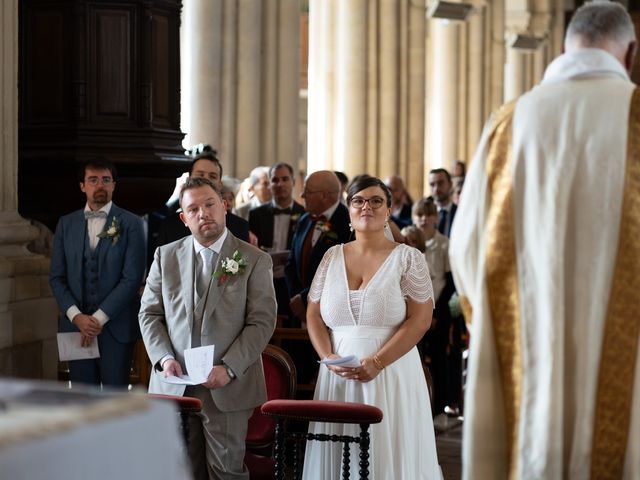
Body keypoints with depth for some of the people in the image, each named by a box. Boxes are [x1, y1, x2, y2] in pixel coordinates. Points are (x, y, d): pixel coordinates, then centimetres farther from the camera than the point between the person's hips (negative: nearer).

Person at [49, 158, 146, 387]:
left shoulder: (131, 224, -1)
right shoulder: (66, 224, 9)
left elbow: (132, 278, -8)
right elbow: (56, 277, 8)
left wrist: (99, 318, -12)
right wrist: (76, 316, -7)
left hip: (115, 327, -3)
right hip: (76, 325, 3)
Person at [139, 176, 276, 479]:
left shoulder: (254, 260, 0)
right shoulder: (166, 256, 9)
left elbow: (262, 321, -5)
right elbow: (149, 314, 9)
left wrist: (229, 368, -15)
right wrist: (164, 358, -7)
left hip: (228, 387, -2)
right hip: (173, 385, 3)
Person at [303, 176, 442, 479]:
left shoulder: (408, 258, 0)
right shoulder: (332, 257, 11)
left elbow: (420, 320, -7)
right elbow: (314, 315, 10)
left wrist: (377, 362, -16)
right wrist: (329, 358, -7)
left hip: (391, 374, -3)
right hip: (337, 375, 3)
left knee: (389, 453, -2)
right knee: (338, 455, 3)